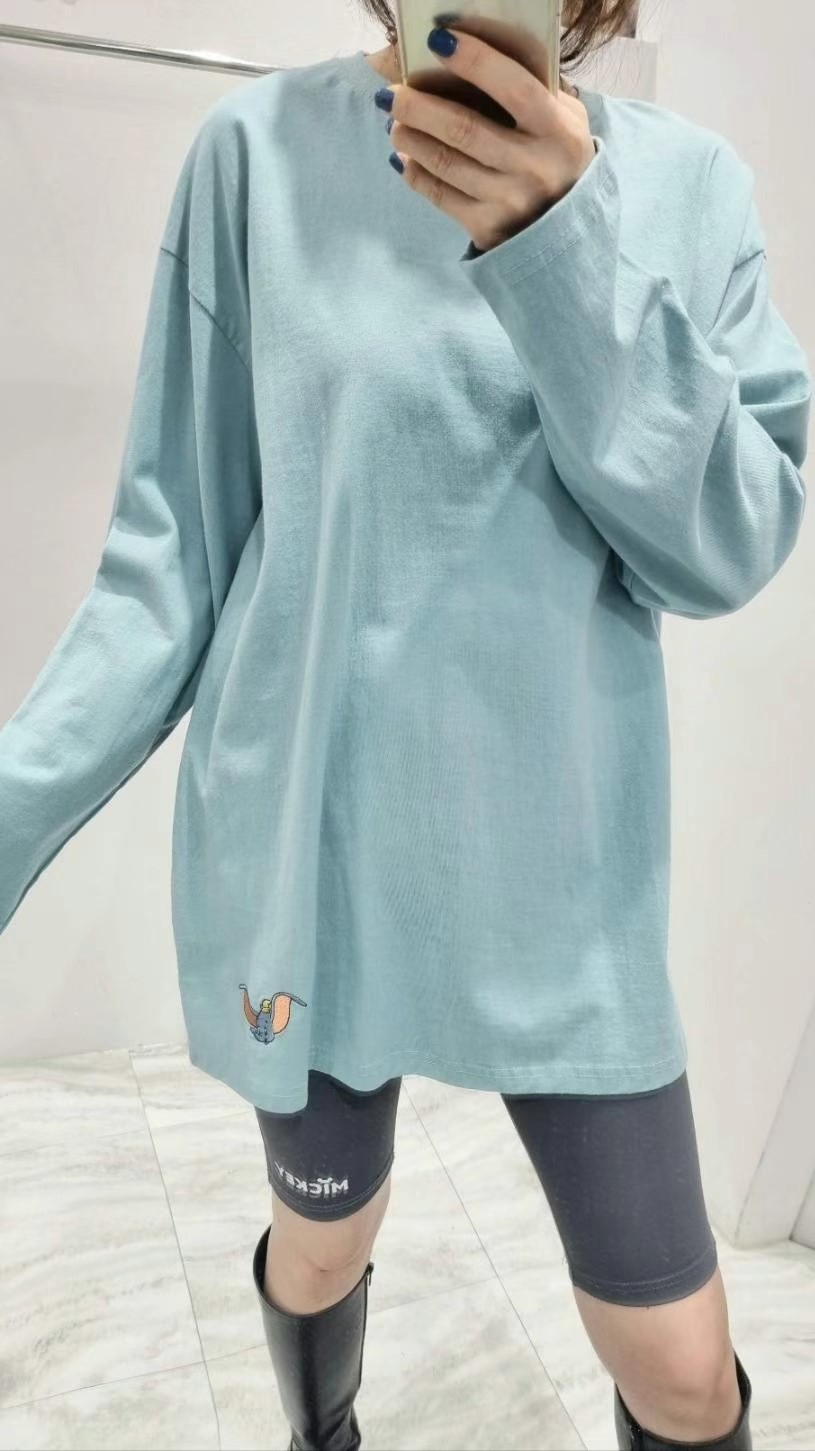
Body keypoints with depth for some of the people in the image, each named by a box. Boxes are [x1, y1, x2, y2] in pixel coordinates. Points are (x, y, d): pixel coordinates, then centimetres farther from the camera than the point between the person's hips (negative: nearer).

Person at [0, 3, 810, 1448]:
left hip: (563, 868, 1)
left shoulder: (689, 182, 1)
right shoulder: (261, 147, -3)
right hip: (308, 842, 0)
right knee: (321, 1238, 21)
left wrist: (571, 258, -20)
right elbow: (177, 546, -3)